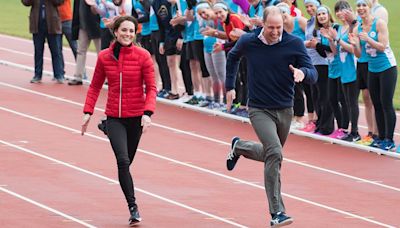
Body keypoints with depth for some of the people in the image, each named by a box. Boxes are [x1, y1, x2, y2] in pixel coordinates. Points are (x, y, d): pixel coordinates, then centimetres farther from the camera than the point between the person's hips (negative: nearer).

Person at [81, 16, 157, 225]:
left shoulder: (142, 56, -6)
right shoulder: (104, 57, 0)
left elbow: (151, 88, -5)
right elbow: (95, 86, 10)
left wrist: (147, 113, -17)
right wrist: (88, 111, 3)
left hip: (136, 118, 0)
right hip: (114, 118, 0)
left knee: (126, 162, 9)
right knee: (123, 161, -16)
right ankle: (133, 207, -16)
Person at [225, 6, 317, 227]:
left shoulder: (294, 44, -10)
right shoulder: (248, 42, -8)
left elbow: (313, 74, -11)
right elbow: (233, 57, 15)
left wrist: (302, 73, -34)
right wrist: (229, 86, 16)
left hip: (285, 109, 3)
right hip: (259, 109, -3)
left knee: (271, 155, 20)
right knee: (274, 153, -22)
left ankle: (238, 147, 52)